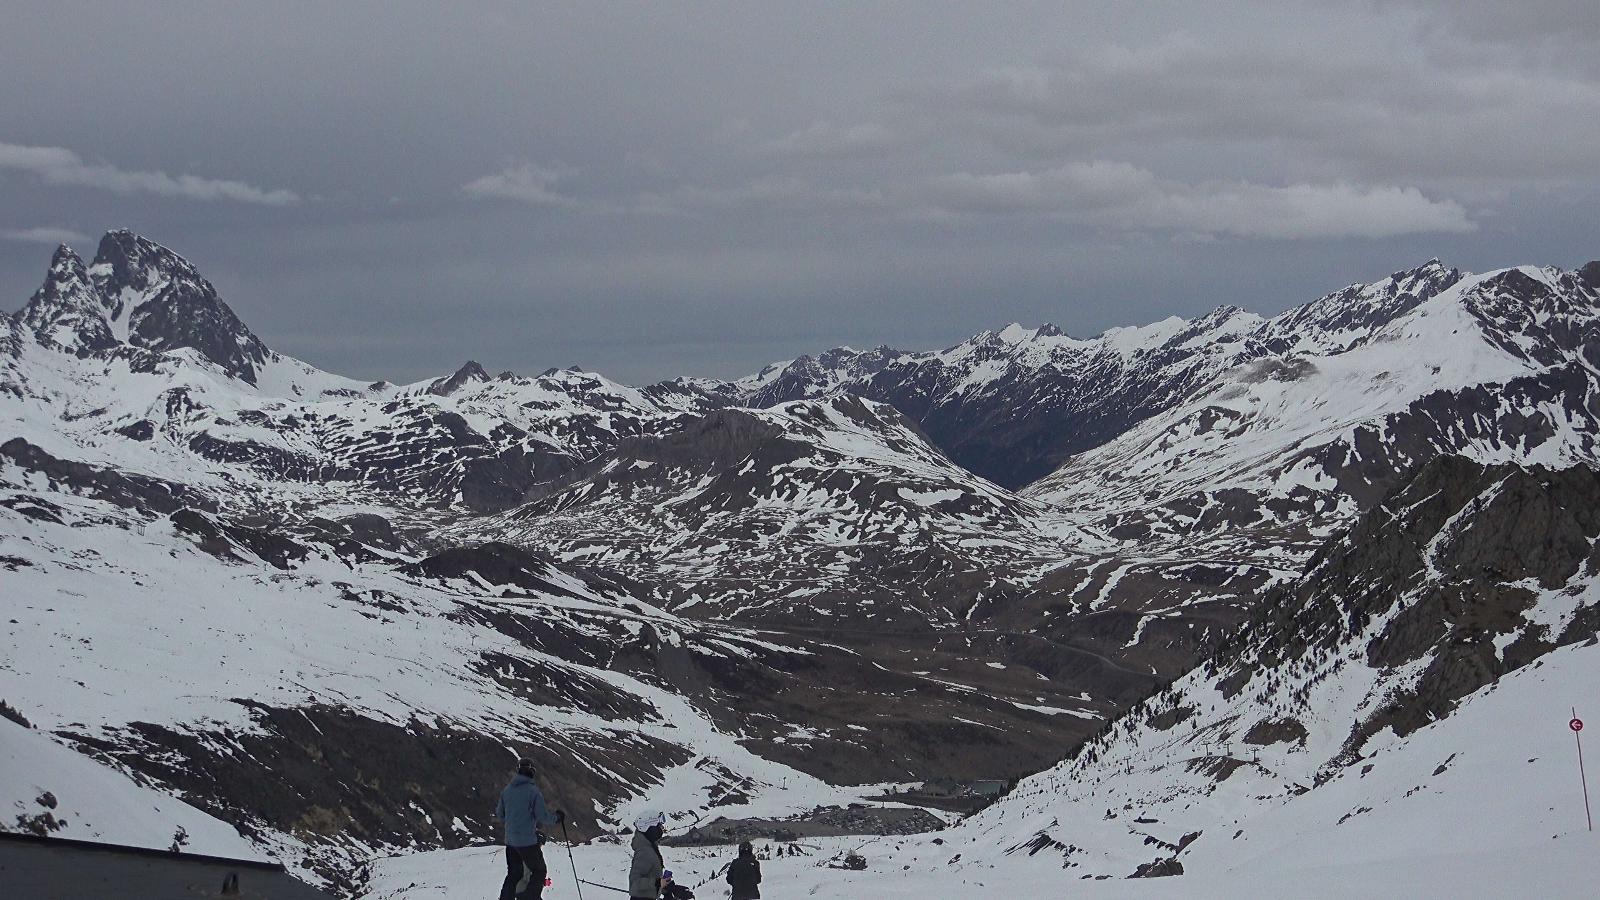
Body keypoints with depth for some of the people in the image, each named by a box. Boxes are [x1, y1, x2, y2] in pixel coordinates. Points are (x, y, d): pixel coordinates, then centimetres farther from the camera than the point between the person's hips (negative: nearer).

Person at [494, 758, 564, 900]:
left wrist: (496, 812, 35)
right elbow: (543, 817, -14)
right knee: (539, 871, 11)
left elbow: (501, 815, 12)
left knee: (514, 873, 19)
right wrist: (557, 817, 4)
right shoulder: (533, 790, -15)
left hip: (510, 840, 6)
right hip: (528, 840, -6)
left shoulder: (506, 790, 3)